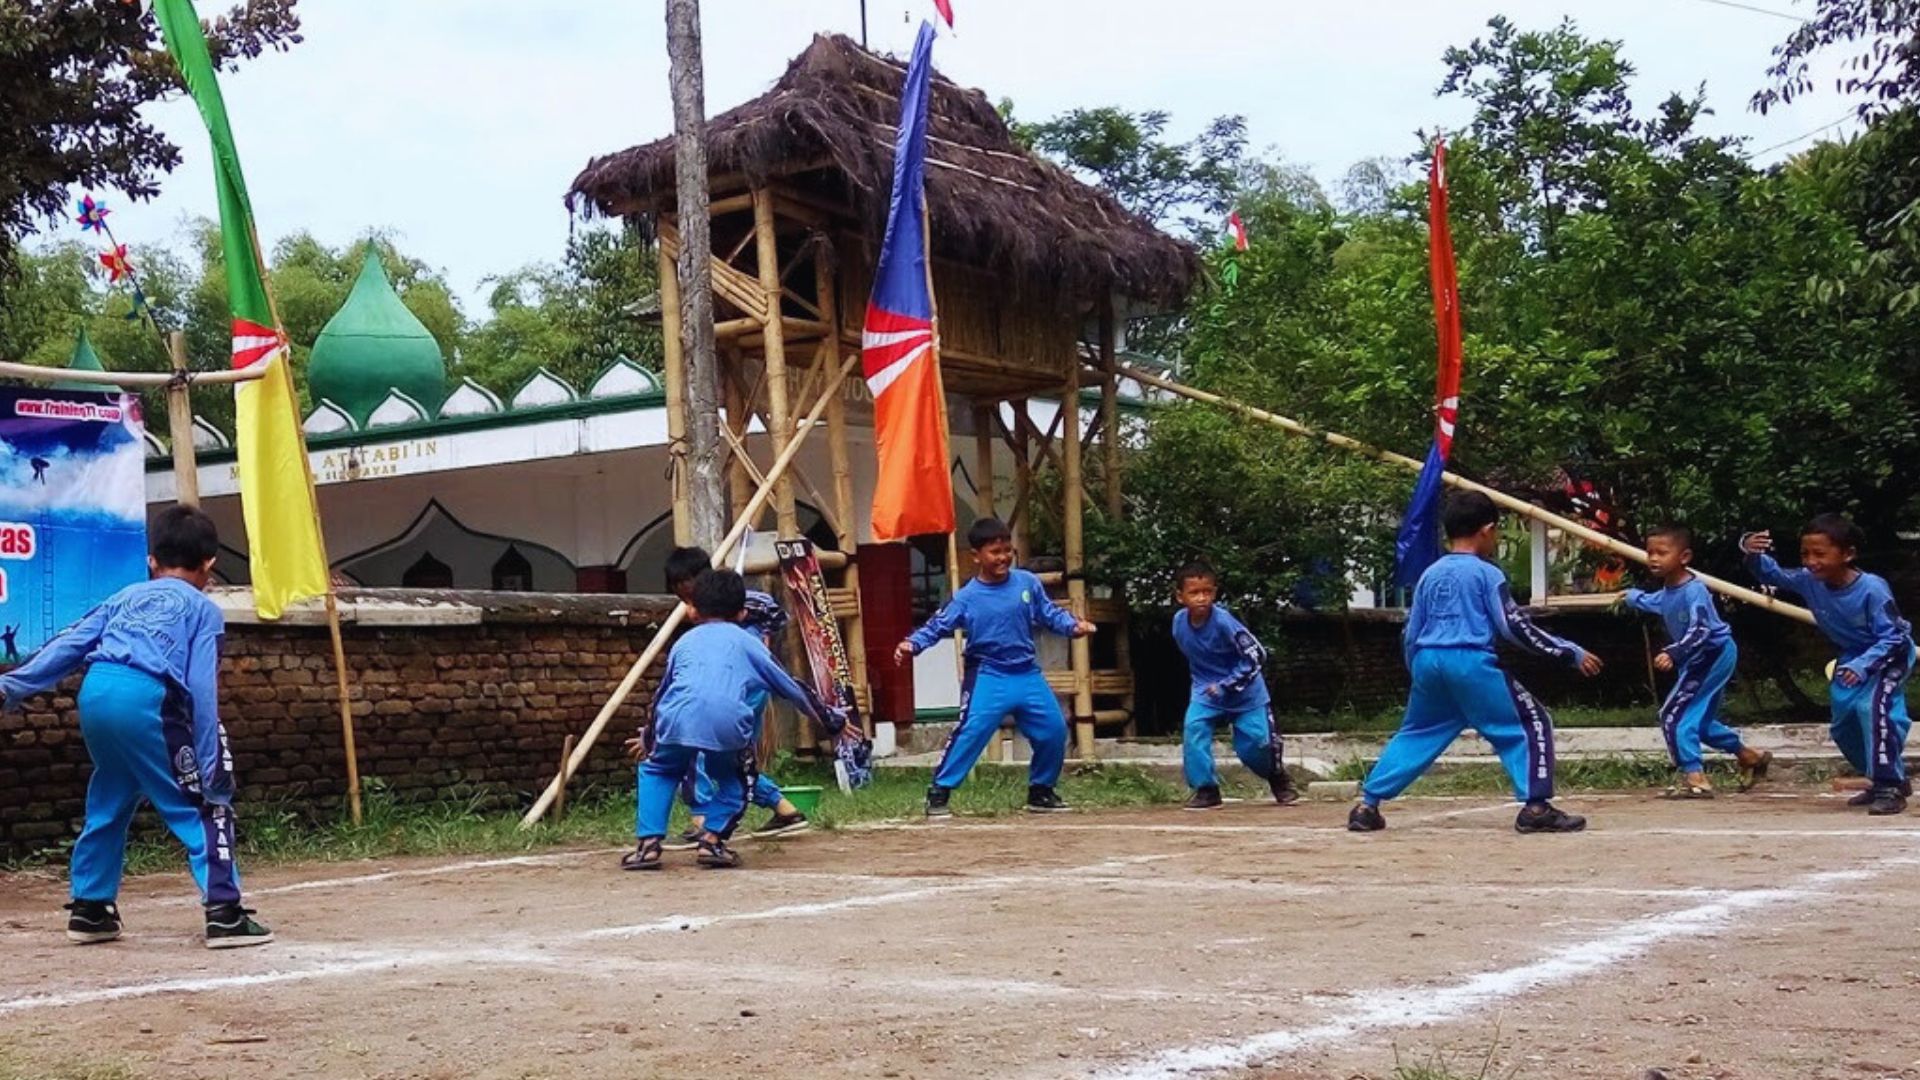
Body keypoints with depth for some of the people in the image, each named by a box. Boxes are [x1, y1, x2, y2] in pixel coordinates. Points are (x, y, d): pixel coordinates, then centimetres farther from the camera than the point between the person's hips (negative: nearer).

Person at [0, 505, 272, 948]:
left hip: (95, 692, 6)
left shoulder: (126, 597, 29)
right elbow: (202, 690, 3)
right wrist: (210, 769, 1)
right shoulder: (204, 609, 14)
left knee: (109, 802, 24)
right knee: (204, 806, 2)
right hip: (146, 698, -6)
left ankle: (89, 908, 31)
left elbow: (69, 644, 18)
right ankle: (224, 912, -4)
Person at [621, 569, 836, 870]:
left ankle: (648, 844, 15)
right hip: (728, 723, -1)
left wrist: (649, 736, 56)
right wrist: (829, 720, 43)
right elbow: (792, 689, 32)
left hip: (678, 719, 1)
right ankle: (713, 839, 11)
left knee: (657, 770, 28)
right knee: (734, 780, 27)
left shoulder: (685, 642, 31)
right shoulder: (748, 642, 28)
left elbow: (662, 694, 40)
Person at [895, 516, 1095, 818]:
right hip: (988, 677, -5)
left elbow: (1049, 613, 7)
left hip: (1028, 675, 5)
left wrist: (1072, 626, -11)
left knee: (1054, 730, 8)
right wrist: (913, 644, -27)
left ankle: (1041, 791, 27)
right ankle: (939, 792, -9)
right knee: (970, 731, -18)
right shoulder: (967, 597, -9)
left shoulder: (1028, 583, 0)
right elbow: (938, 626, -11)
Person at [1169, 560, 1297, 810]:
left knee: (1254, 743, -3)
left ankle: (1278, 779, 30)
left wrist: (1227, 685, -23)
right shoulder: (1179, 622, -10)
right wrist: (1203, 681, 6)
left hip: (1244, 690, -4)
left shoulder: (1223, 621, -27)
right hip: (1206, 689, 4)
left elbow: (1256, 656, -23)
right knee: (1194, 727, -19)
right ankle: (1206, 790, -9)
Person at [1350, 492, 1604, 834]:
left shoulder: (1430, 574, 16)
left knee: (1416, 734, 20)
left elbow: (1410, 635, 17)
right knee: (1531, 723, 4)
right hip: (1472, 663, -6)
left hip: (1428, 662, 6)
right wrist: (1572, 653, -2)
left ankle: (1367, 804, 14)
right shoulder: (1487, 573, -1)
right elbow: (1515, 627, -6)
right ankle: (1536, 807, -5)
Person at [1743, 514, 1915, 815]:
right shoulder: (1809, 580, -19)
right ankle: (1888, 780, 29)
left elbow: (1892, 636, -28)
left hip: (1890, 654, -7)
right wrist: (1753, 553, -34)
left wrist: (1863, 665, -39)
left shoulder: (1872, 588, -34)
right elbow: (1771, 574, -12)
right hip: (1852, 657, 7)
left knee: (1873, 707, -30)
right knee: (1843, 724, 11)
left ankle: (1890, 787, -22)